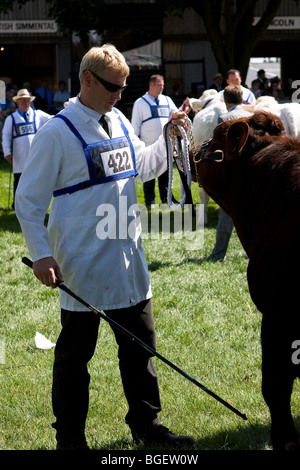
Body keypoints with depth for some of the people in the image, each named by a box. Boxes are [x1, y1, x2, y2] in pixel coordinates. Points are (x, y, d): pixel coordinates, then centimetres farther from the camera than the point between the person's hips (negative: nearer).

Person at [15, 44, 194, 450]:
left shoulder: (120, 123, 9)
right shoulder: (58, 132, -11)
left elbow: (144, 167, 26)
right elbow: (28, 200, -9)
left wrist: (169, 137, 9)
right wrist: (41, 254, -15)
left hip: (128, 263, 7)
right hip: (82, 269, -7)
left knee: (140, 345, 14)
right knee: (75, 355, 4)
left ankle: (146, 423, 28)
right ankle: (70, 439, 15)